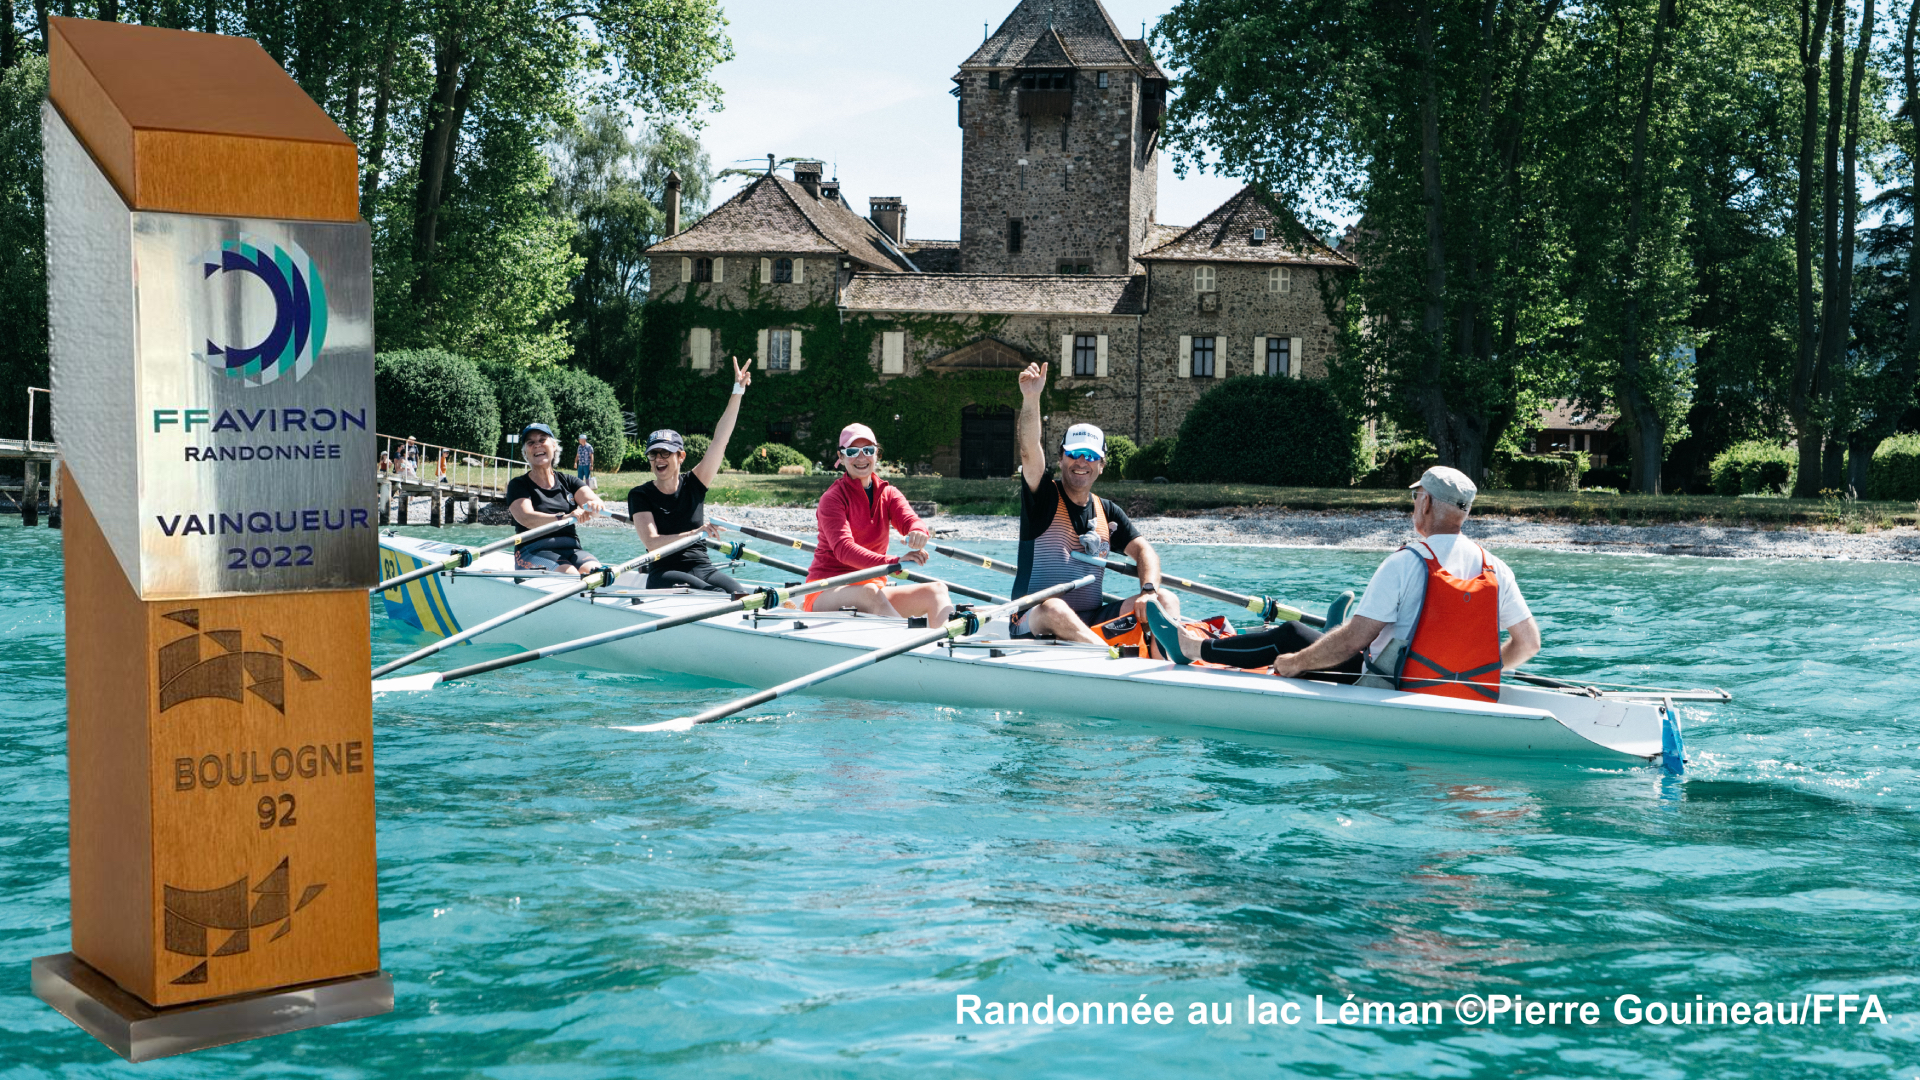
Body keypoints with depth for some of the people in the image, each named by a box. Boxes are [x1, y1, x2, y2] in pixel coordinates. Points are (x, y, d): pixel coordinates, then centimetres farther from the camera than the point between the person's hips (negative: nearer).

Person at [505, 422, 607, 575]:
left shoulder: (568, 482, 17)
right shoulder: (518, 485, 6)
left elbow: (595, 501, -2)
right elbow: (526, 518, -13)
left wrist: (595, 505, -29)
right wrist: (564, 517, -31)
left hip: (571, 549, 3)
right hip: (534, 551, -3)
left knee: (594, 570, -30)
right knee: (570, 574, -33)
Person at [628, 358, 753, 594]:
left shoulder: (693, 485, 10)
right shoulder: (640, 495, 2)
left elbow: (719, 442, 3)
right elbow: (652, 542, -11)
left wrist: (738, 391, -4)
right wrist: (693, 534, -27)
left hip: (702, 568, 4)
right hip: (664, 573, -4)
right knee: (715, 595, -34)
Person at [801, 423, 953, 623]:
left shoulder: (888, 494, 12)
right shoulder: (832, 499, -7)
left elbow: (910, 520, -11)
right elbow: (843, 549, -24)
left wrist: (919, 532, -39)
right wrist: (894, 563, -40)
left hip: (873, 587, 6)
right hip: (827, 592, -6)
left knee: (937, 589, -17)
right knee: (869, 591, -38)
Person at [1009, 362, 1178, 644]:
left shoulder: (1108, 512, 16)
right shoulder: (1045, 496, 2)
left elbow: (1145, 551, 8)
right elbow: (1029, 451, -16)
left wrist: (1148, 591, -14)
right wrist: (1031, 398, -33)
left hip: (1091, 624, 5)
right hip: (1036, 623, -5)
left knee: (1165, 600, -14)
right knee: (1053, 608, -40)